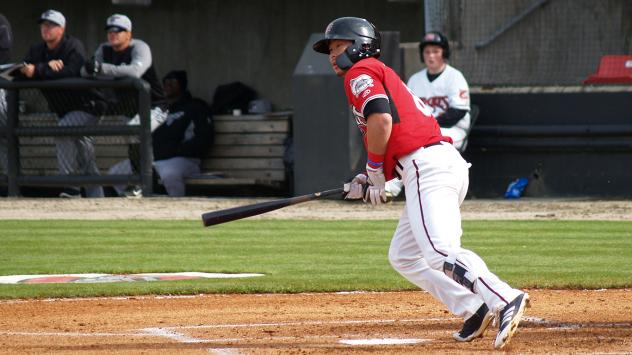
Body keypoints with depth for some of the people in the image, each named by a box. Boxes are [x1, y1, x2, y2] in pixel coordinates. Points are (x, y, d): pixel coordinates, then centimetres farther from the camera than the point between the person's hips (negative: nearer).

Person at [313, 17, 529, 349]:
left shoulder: (360, 73, 3)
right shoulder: (384, 76, 32)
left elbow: (381, 119, -16)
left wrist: (375, 169, -4)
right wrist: (368, 181, 17)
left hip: (427, 167, -10)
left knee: (440, 252, -23)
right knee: (403, 256, 16)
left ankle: (505, 300, -38)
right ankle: (473, 309, 5)